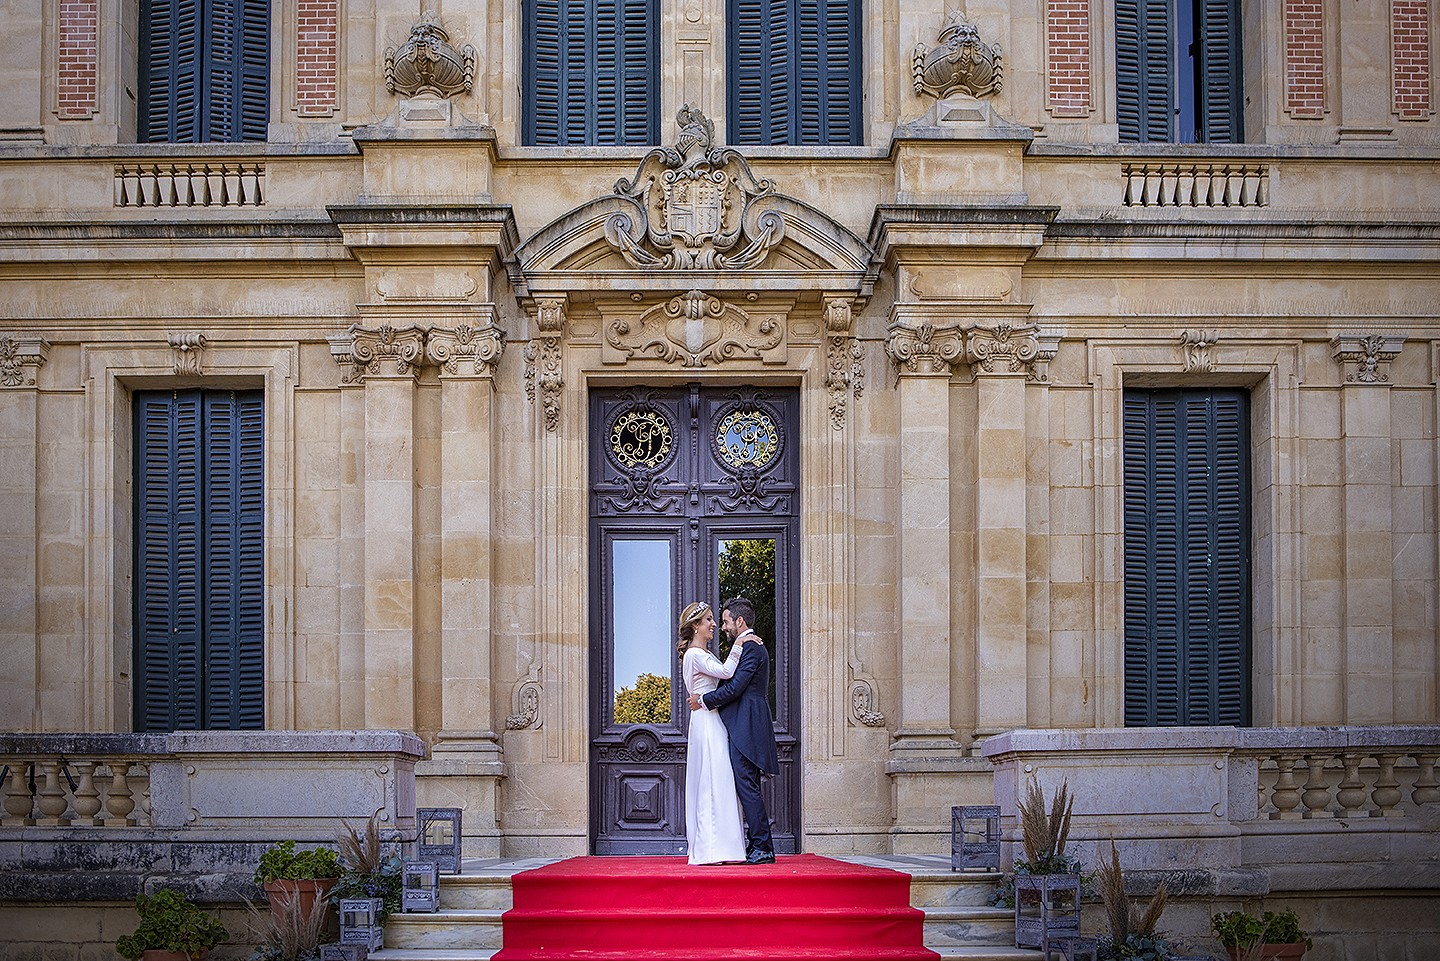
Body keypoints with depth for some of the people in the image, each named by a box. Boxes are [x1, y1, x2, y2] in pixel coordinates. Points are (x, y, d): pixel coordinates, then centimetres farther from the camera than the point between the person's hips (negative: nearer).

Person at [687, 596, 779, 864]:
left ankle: (762, 848, -12)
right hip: (744, 727, 11)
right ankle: (760, 848, 9)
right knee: (748, 787, 9)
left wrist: (704, 701, -7)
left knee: (746, 785, -11)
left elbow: (735, 687, -17)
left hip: (746, 727, -11)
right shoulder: (753, 646, 22)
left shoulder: (750, 646, -10)